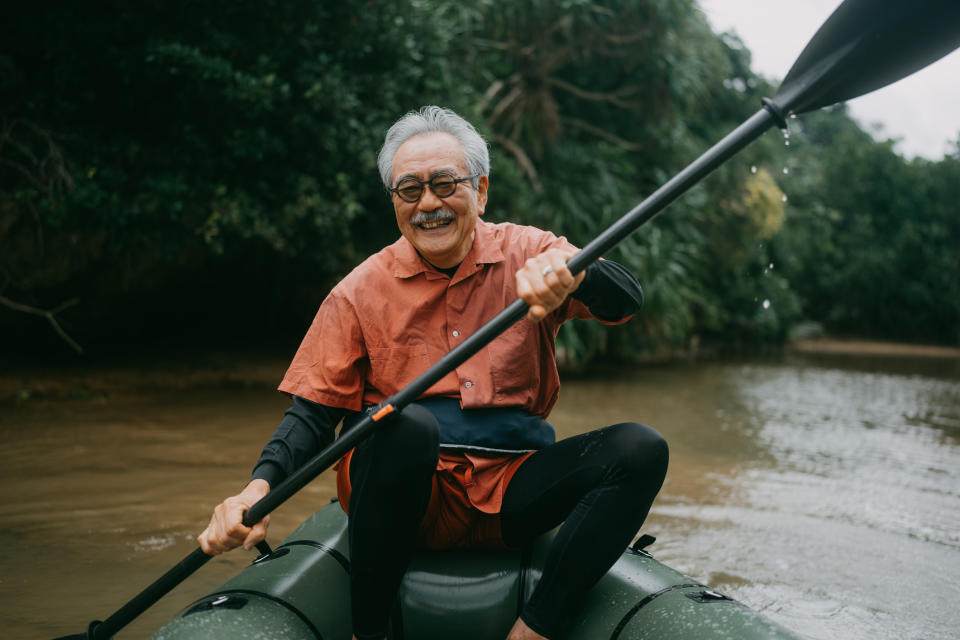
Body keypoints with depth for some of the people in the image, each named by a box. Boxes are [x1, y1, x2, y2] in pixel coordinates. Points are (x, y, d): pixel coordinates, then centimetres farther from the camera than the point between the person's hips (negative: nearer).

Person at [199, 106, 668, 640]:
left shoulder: (526, 254, 3)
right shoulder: (362, 291, 3)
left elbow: (627, 301, -13)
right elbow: (314, 413, 1)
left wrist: (570, 271, -37)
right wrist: (260, 487, -19)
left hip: (509, 491, 2)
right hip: (412, 493, -1)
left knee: (641, 449, -19)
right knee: (404, 423, -34)